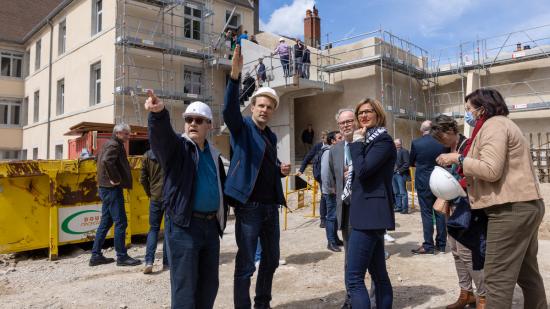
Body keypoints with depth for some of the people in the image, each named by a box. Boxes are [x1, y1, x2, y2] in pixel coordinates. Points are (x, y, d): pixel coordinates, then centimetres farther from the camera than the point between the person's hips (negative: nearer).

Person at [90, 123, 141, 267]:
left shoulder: (108, 144, 18)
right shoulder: (114, 145, -12)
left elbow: (103, 160, 29)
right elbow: (107, 161, -30)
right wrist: (116, 179, -21)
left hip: (107, 188, 10)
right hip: (112, 189, -10)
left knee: (106, 222, 14)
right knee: (121, 222, -4)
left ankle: (96, 256, 19)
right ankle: (121, 257, 2)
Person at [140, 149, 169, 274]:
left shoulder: (147, 155, 1)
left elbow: (143, 179, 3)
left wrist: (149, 193, 16)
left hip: (155, 198, 2)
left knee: (153, 228, 13)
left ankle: (149, 261, 0)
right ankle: (167, 263, 10)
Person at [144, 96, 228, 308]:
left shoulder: (214, 155, 14)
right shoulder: (176, 147, -2)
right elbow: (161, 134, -26)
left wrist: (222, 218, 17)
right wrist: (159, 114, -47)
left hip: (211, 226, 6)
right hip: (183, 226, -6)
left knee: (209, 283, 16)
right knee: (185, 285, 0)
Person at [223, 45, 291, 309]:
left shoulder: (272, 136, 14)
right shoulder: (242, 128, -4)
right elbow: (229, 110, -26)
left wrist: (281, 169, 2)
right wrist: (234, 75, -37)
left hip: (271, 206, 7)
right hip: (249, 206, -7)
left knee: (271, 259, 18)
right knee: (245, 265, -1)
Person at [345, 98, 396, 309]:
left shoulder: (383, 140, -9)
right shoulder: (368, 140, 20)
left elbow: (362, 170, -21)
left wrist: (357, 142, -10)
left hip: (371, 212, -10)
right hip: (369, 212, 10)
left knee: (354, 278, -12)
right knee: (379, 274, 14)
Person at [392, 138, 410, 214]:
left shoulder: (404, 151, -7)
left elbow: (406, 163, -14)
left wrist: (399, 171, -14)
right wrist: (392, 171, 6)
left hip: (400, 175, -8)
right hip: (394, 174, 8)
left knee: (403, 192, -5)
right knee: (396, 192, 11)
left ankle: (405, 208, -1)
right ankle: (398, 207, 18)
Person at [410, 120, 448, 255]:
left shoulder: (416, 143, -11)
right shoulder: (441, 143, -4)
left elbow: (411, 163, 3)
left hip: (423, 183, -3)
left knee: (427, 213, 2)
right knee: (440, 213, 11)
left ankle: (428, 246, 3)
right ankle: (441, 244, 20)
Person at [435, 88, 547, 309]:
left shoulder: (493, 125, -9)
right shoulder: (500, 124, 23)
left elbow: (491, 170, -20)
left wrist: (458, 159, -12)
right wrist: (465, 178, 12)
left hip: (511, 209, -11)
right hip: (525, 205, 11)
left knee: (498, 277, -7)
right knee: (527, 274, 19)